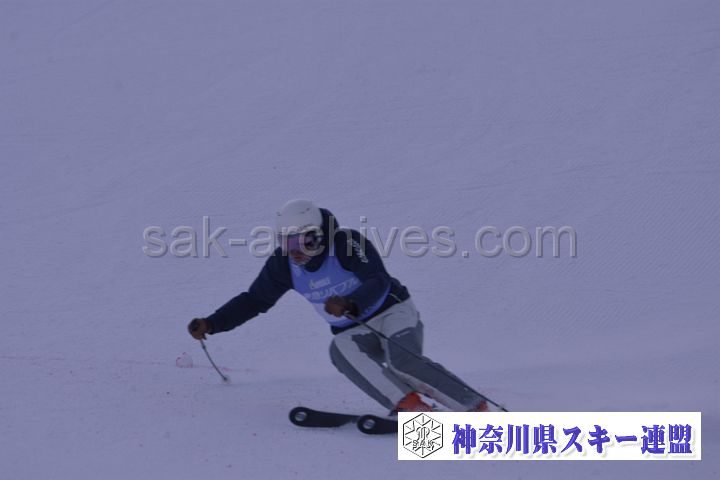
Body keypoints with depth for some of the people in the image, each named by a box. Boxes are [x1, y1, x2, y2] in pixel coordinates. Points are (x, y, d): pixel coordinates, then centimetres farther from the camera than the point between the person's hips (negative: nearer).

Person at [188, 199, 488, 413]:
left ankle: (475, 408, -21)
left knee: (404, 363, -32)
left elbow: (379, 282, -27)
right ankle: (411, 407, -32)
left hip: (393, 312, -5)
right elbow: (254, 301, 2)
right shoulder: (284, 263, -6)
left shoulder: (347, 242, -21)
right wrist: (210, 325, -7)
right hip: (353, 332, 5)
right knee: (340, 350, -31)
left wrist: (350, 305, -46)